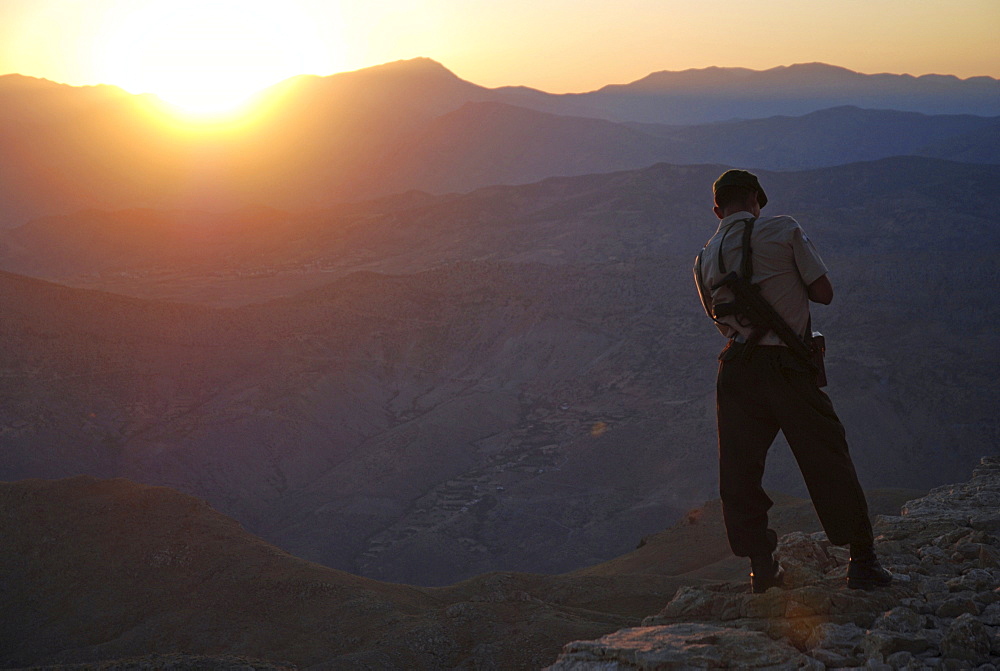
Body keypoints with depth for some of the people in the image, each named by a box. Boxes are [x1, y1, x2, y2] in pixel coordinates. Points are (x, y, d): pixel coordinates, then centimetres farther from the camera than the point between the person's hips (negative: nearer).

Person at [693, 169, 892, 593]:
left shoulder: (704, 261, 11)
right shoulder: (783, 231, -1)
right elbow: (824, 293, 0)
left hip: (736, 367, 3)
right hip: (788, 364, -3)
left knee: (739, 471, 9)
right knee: (828, 461, 4)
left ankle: (761, 566, 10)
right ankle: (862, 561, 7)